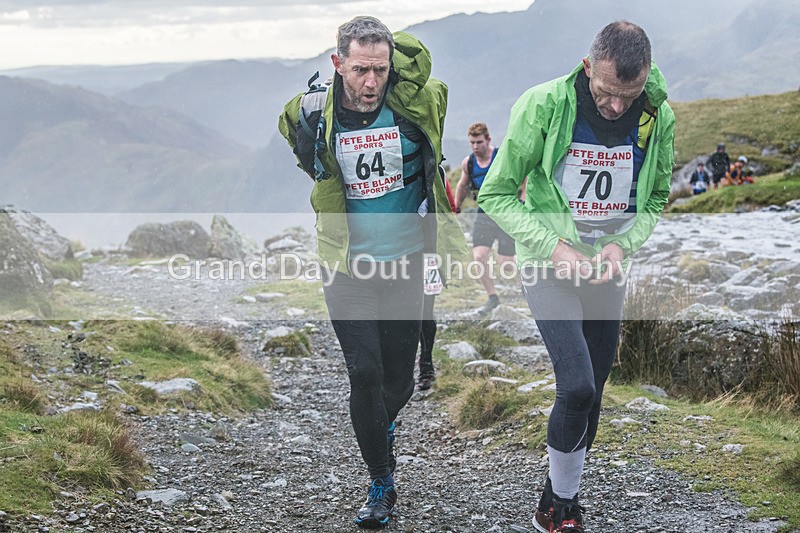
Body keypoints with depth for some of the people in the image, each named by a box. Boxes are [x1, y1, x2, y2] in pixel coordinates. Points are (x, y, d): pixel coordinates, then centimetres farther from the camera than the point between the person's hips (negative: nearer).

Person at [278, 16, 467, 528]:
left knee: (399, 379, 9)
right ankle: (381, 484, 9)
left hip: (404, 264, 1)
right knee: (365, 373, -8)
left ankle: (383, 429, 46)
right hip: (346, 268, -1)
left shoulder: (414, 103, -10)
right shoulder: (311, 115, -7)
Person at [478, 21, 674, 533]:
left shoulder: (658, 116, -8)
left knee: (590, 395, 9)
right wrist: (554, 246, -21)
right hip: (550, 266, -4)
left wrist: (623, 243, -10)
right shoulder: (544, 105, -19)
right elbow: (496, 194, -10)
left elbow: (656, 198, 9)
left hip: (608, 272, 4)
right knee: (577, 387, -16)